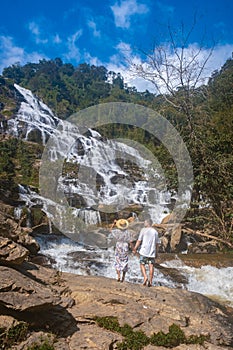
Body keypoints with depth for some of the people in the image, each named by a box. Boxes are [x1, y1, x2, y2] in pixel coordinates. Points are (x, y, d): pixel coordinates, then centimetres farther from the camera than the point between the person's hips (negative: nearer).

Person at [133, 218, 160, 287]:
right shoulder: (155, 231, 8)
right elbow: (157, 244, 9)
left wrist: (135, 249, 3)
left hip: (144, 251, -3)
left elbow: (139, 241, -5)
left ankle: (145, 277, -10)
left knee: (142, 264, 8)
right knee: (151, 266, 5)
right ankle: (150, 281, 3)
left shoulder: (143, 230, -2)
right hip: (152, 252, 3)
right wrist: (156, 253, 16)